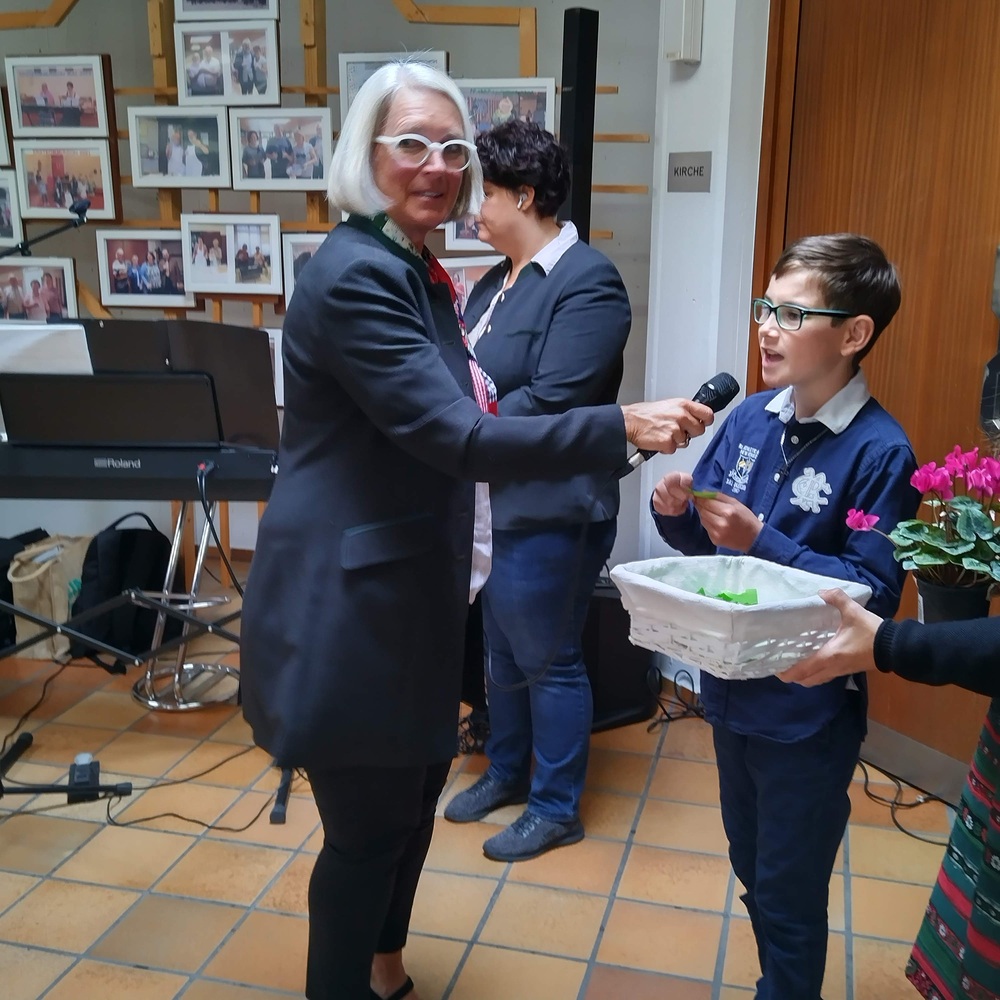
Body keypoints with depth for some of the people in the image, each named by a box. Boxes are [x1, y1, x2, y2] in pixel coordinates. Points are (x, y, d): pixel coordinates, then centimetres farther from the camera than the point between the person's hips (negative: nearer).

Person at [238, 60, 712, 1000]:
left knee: (415, 788, 22)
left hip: (406, 588, 10)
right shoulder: (355, 273, -21)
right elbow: (457, 437, -28)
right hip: (347, 601, -10)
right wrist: (620, 427, -31)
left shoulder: (414, 270, 11)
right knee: (371, 824, 5)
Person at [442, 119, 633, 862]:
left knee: (548, 660, 6)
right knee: (501, 651, 21)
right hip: (491, 502, 9)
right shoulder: (500, 279, 11)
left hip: (550, 510, -8)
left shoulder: (588, 282, -16)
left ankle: (557, 809, 25)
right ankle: (506, 773, 41)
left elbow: (550, 404, -23)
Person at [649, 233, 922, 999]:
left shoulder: (879, 452, -19)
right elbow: (704, 541, 7)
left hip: (808, 712, -6)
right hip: (733, 686, 7)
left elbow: (877, 594, -22)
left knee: (789, 895, 12)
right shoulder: (751, 418, -1)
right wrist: (678, 512, -14)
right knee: (753, 870, 25)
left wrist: (761, 545, -28)